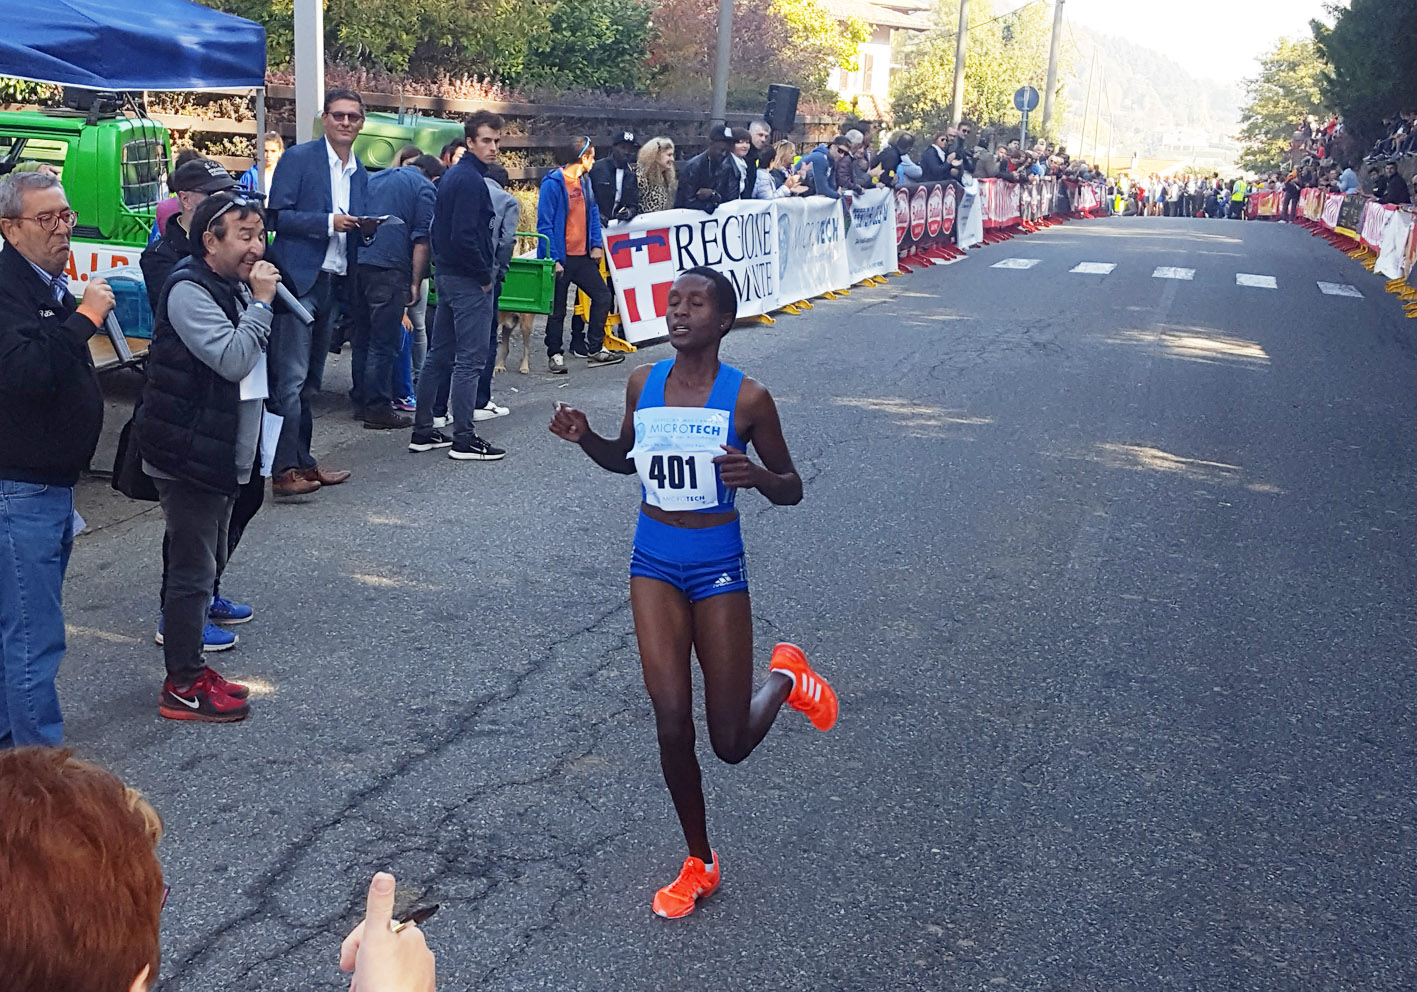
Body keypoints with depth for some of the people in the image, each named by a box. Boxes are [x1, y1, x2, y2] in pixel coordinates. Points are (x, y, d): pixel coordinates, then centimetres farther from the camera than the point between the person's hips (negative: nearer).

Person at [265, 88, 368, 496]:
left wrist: (366, 227, 0)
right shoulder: (298, 158, -4)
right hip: (299, 278, -7)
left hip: (332, 283, 7)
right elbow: (277, 216, -10)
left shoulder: (359, 173, 17)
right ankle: (284, 470, -7)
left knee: (311, 380, 13)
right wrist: (328, 221, -18)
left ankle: (303, 462, 20)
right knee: (291, 377, -9)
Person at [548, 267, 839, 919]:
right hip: (654, 559, 3)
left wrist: (756, 476, -24)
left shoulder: (746, 398, -11)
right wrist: (585, 438, -3)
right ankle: (699, 864, 18)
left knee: (731, 743, 2)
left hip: (717, 563, -3)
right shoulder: (643, 383, 0)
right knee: (671, 721, -4)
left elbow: (791, 490, -2)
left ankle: (785, 677, 36)